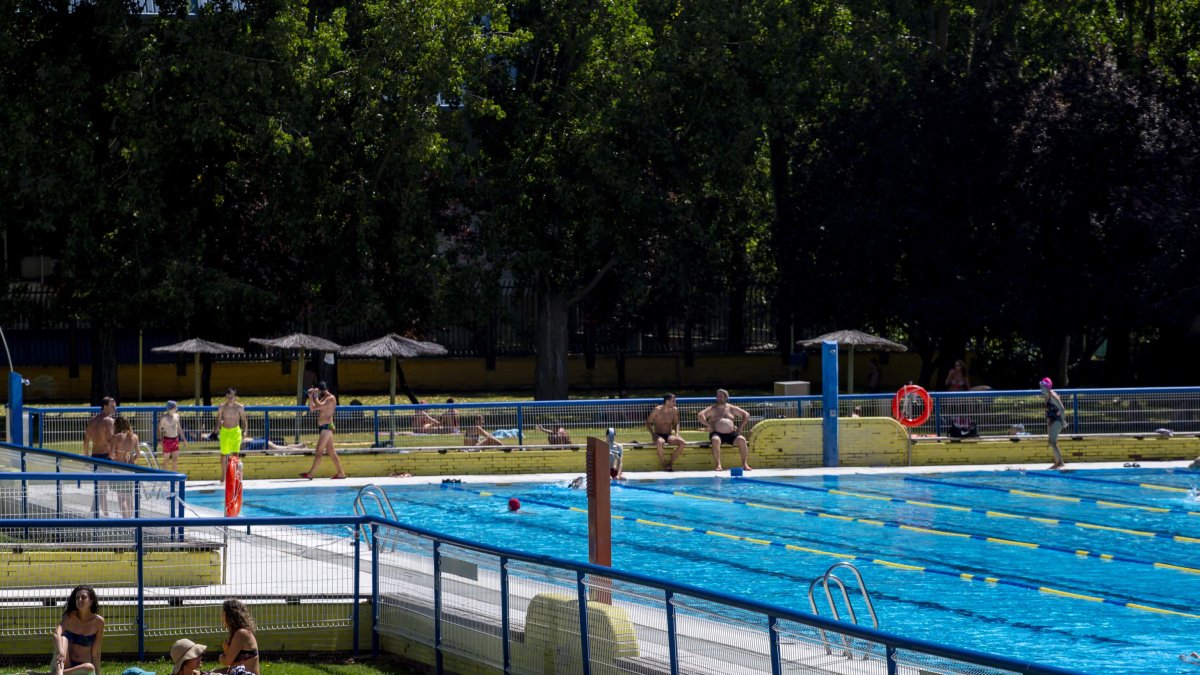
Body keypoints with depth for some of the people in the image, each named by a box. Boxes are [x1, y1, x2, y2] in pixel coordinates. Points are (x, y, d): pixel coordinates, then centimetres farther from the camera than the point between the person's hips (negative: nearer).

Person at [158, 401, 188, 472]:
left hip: (175, 439, 6)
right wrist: (160, 439, -24)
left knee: (175, 459, 8)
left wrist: (183, 438, 19)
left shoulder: (176, 415, 7)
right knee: (166, 460, 0)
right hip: (167, 439, -6)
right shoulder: (164, 417, -14)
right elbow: (159, 428, -14)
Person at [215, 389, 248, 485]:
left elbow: (243, 420, 4)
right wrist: (217, 430, -8)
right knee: (224, 454, 7)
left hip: (235, 431, -1)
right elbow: (218, 420, 5)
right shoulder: (222, 407, -1)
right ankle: (223, 475, 20)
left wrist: (244, 430, -6)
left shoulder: (239, 407, -2)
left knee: (235, 453, -10)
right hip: (224, 431, 1)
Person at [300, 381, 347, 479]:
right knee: (331, 451, 9)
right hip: (322, 427, 10)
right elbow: (312, 409, 16)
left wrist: (315, 396, -12)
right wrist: (310, 397, 5)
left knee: (319, 451, -12)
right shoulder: (323, 398, 18)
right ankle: (341, 473, 11)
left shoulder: (331, 398, -10)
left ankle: (310, 474, -16)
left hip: (327, 426, -10)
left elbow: (319, 406, -24)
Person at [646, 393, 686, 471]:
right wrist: (652, 434, -16)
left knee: (683, 443, -24)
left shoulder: (674, 410, 4)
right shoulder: (657, 410, -9)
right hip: (658, 435, -4)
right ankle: (663, 464, -23)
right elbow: (648, 422, -3)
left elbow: (676, 423, 17)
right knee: (659, 443, -42)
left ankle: (671, 462, -12)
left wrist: (677, 433, -1)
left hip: (669, 435, 4)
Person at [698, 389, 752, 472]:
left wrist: (740, 427, 7)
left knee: (742, 439, -27)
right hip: (717, 434, -2)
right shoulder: (712, 409, 10)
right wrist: (709, 426, -13)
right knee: (715, 440, -38)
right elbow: (701, 415, -4)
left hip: (731, 434, 2)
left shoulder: (731, 408, 17)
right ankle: (718, 465, -39)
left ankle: (745, 464, -24)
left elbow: (746, 415, 19)